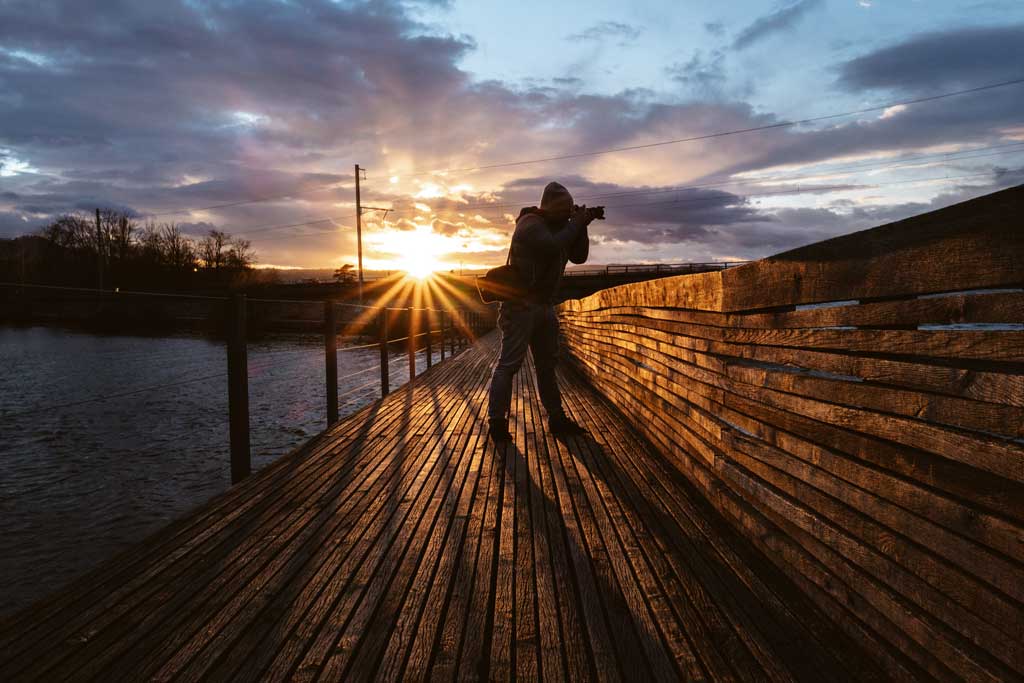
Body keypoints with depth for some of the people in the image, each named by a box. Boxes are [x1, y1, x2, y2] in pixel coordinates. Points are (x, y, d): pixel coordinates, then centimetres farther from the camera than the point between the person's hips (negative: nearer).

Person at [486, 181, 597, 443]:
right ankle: (497, 422, -7)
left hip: (544, 306, 10)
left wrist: (581, 226, 1)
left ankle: (556, 419, 19)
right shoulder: (531, 223, -12)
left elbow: (579, 256, 13)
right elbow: (552, 247, -29)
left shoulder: (558, 227, 15)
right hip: (521, 304, -10)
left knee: (547, 364, 12)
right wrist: (575, 224, -17)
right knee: (509, 363, -10)